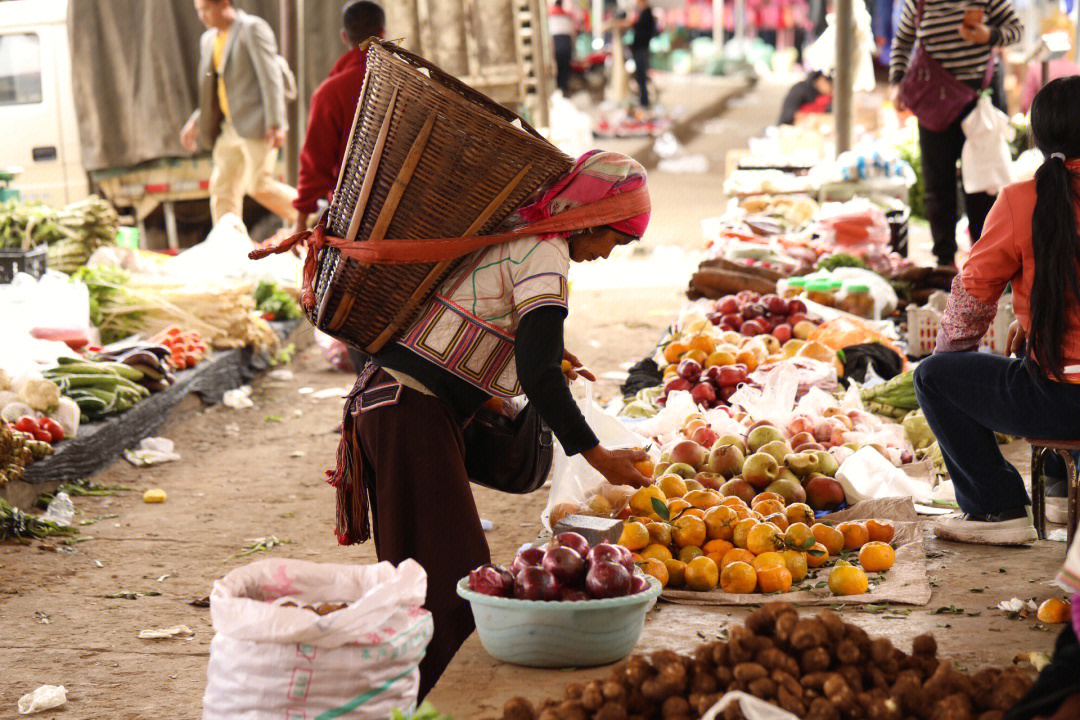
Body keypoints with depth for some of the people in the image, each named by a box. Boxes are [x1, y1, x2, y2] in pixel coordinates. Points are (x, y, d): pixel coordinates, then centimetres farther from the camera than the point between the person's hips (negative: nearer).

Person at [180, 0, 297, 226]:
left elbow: (271, 78, -14)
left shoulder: (253, 29, -9)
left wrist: (275, 124, -20)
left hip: (256, 123, -8)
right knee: (222, 187, 2)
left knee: (259, 186, -11)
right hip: (229, 127, 8)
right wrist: (196, 122, 14)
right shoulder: (208, 40, 16)